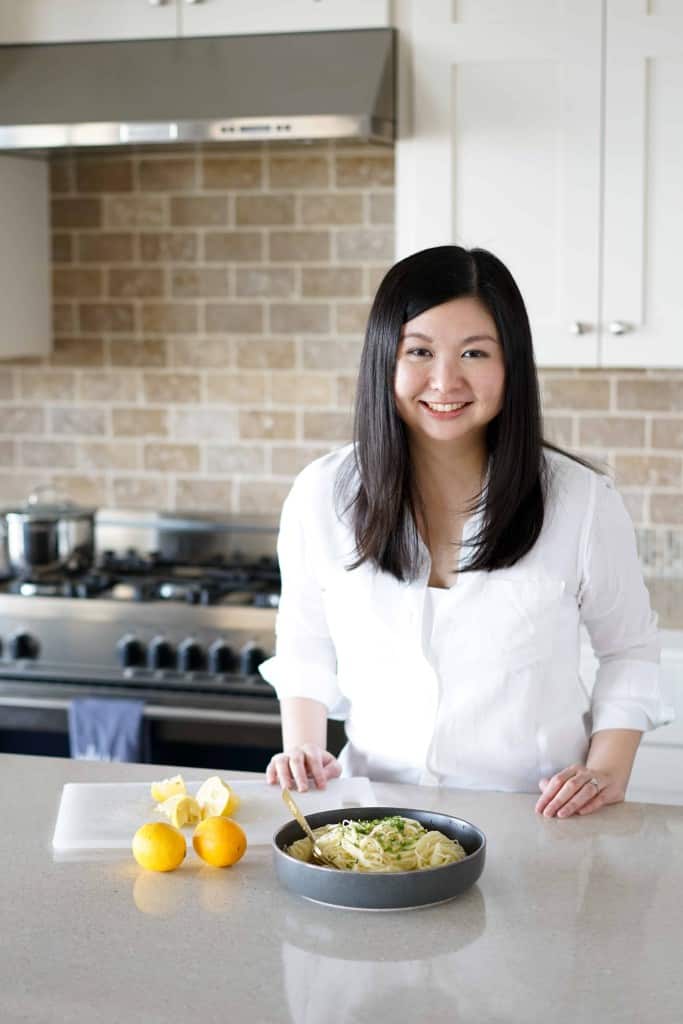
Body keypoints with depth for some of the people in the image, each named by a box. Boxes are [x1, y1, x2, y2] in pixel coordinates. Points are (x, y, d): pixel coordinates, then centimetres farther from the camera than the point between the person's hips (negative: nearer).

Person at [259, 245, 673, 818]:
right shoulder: (322, 496, 0)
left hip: (532, 817, -2)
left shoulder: (582, 501, -5)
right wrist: (302, 747, 1)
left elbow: (630, 650, 9)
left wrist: (608, 770, -3)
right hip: (376, 811, 3)